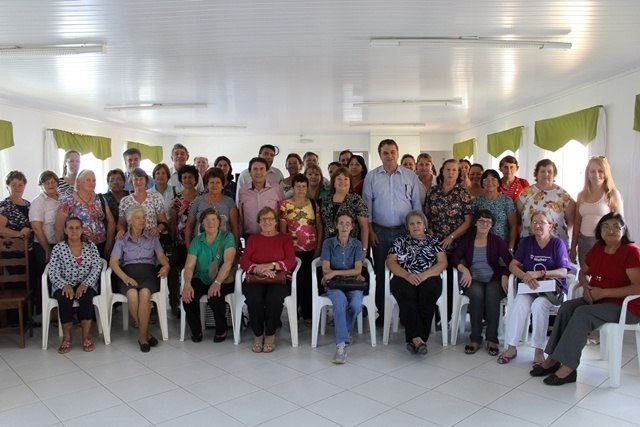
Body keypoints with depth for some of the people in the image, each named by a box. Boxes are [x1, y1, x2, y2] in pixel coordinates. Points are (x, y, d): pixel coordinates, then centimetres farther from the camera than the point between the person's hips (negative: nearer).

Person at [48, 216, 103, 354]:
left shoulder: (91, 247, 6)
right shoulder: (58, 248, 3)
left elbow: (97, 268, -4)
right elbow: (53, 272, -5)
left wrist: (85, 284, -20)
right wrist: (65, 285, -23)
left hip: (86, 285, 0)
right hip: (64, 286, 0)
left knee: (85, 296, -32)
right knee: (65, 298, -32)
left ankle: (86, 336, -25)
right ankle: (67, 337, -20)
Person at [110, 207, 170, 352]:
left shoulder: (152, 238, 20)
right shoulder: (122, 240, 16)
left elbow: (161, 256, 9)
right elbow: (113, 262, 4)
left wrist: (166, 265, -15)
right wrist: (124, 277, -15)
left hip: (148, 273, 0)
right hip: (129, 273, 0)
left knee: (145, 293, -34)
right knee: (132, 294, -34)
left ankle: (142, 336, -24)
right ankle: (146, 333, -19)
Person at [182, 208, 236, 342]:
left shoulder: (227, 237, -3)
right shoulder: (196, 241, 8)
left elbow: (228, 262, -17)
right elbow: (189, 266, -2)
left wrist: (217, 283, -30)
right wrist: (187, 284, -23)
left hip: (222, 280, -3)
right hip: (201, 279, 4)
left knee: (214, 297, -33)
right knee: (188, 296, -25)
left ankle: (221, 330, -3)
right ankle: (196, 331, 1)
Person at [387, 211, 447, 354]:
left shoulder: (434, 241, 20)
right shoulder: (400, 241, 20)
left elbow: (443, 263, 7)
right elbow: (391, 262, 8)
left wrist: (424, 275, -10)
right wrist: (407, 275, -10)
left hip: (429, 279, 0)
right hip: (404, 279, 0)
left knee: (428, 291, -34)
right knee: (407, 294, -34)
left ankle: (413, 340, -34)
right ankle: (417, 338, -41)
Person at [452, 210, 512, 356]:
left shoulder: (497, 240, 9)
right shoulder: (467, 239, 10)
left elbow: (510, 261, 0)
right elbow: (455, 259, 0)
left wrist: (505, 276, -19)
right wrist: (464, 269, -20)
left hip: (494, 279, 0)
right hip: (473, 280, 0)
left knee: (492, 294, -33)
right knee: (476, 293, -33)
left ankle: (492, 339, -23)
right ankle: (475, 338, -25)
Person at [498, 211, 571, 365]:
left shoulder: (557, 243, -1)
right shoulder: (526, 242, 8)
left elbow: (563, 272, -9)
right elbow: (513, 265, 0)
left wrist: (539, 273, -23)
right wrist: (526, 277, -21)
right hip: (529, 288, 2)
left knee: (539, 305, -33)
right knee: (519, 303, -29)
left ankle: (538, 350, -21)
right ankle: (511, 347, -22)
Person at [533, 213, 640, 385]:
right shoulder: (597, 248, 8)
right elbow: (583, 272, 20)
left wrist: (603, 292, -22)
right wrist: (587, 288, -2)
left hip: (626, 306, -7)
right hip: (598, 299, 7)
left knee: (582, 313, -29)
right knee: (567, 307, -18)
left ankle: (568, 367, -25)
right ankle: (553, 359, -19)